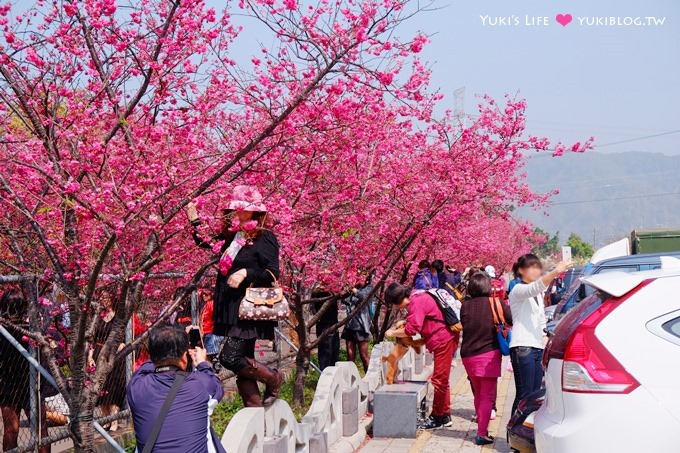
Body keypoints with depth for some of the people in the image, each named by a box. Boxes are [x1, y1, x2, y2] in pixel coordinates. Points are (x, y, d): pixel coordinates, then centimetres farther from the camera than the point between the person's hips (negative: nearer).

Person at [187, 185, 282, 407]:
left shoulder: (264, 238, -6)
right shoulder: (231, 237, 14)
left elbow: (272, 273, -11)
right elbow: (205, 243, 28)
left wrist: (246, 273, -21)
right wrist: (194, 220, 17)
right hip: (231, 310, 8)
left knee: (230, 357, -17)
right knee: (242, 363, 7)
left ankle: (273, 378, 4)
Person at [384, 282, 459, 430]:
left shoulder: (417, 302, -20)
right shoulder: (417, 297, 12)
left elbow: (411, 329, -24)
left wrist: (393, 333, -9)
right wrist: (404, 322, 11)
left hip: (444, 340, -11)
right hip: (445, 339, 11)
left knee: (439, 380, -6)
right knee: (442, 380, 17)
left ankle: (437, 417, 0)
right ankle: (445, 416, 25)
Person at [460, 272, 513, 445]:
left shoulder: (465, 306, 0)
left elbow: (463, 326, 9)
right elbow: (513, 320, -4)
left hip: (468, 355, 4)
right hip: (489, 354, -4)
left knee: (478, 395, 19)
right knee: (487, 396, 1)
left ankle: (482, 428, 25)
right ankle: (482, 434, -4)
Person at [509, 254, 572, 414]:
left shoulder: (538, 295, 23)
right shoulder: (518, 290, -5)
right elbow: (535, 287, -28)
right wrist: (555, 272, -43)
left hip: (538, 348, 9)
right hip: (523, 348, -8)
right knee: (524, 394, -11)